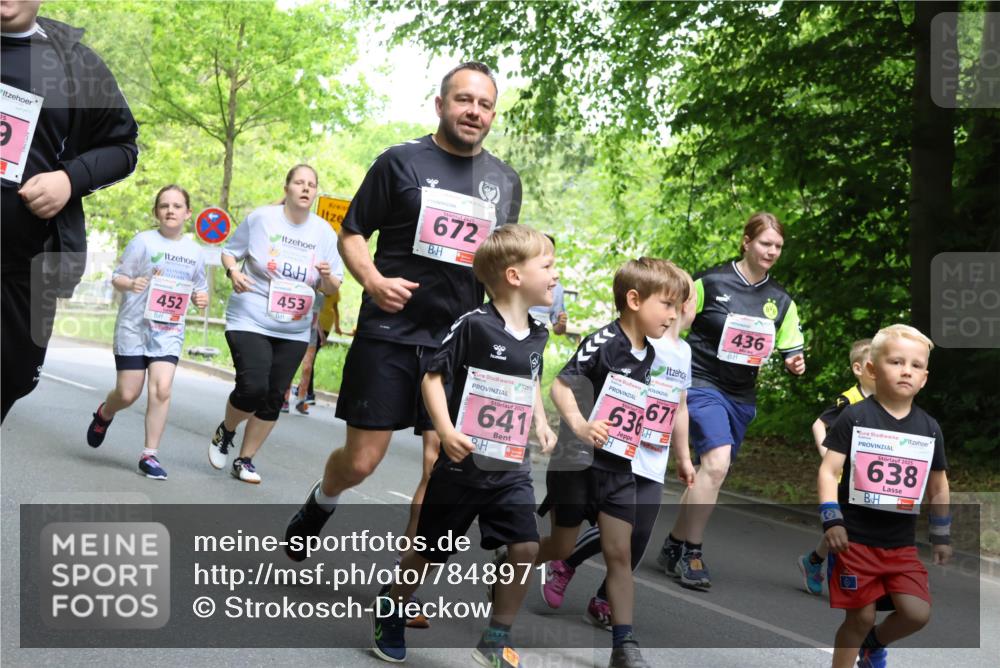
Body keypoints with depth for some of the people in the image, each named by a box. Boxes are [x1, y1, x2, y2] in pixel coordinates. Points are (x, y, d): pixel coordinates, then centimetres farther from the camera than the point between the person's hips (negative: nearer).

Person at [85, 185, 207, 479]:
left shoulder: (195, 251, 5)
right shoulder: (144, 241, -6)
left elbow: (199, 289, 17)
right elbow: (117, 278, -5)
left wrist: (201, 298, -6)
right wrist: (130, 283, -27)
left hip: (169, 332, 2)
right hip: (134, 326, -2)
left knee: (161, 389, -15)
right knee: (128, 394, 0)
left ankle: (150, 454, -4)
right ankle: (104, 414, 37)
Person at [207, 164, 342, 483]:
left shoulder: (324, 232, 2)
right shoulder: (261, 218, -5)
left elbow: (332, 288, 6)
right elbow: (230, 251, 6)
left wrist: (328, 277, -17)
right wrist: (233, 272, -16)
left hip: (294, 331, 4)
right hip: (250, 321, -4)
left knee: (274, 398, 5)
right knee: (253, 388, -17)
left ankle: (245, 460, 23)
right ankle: (225, 432, 15)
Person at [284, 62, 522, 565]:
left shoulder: (505, 182, 11)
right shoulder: (402, 161, 0)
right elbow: (351, 234, 3)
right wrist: (373, 280, -16)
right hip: (389, 334, -3)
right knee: (361, 461, 2)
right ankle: (321, 501, 37)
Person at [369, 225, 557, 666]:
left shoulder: (537, 336, 6)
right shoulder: (474, 325, -16)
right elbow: (433, 377, -12)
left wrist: (541, 425, 11)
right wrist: (445, 430, -23)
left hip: (512, 469, 5)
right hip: (464, 465, -5)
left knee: (524, 547, -7)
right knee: (431, 550, 8)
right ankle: (388, 610, 35)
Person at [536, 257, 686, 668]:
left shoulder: (649, 355, 6)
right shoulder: (602, 343, -16)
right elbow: (560, 385, -20)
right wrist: (579, 426, -35)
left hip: (620, 466, 6)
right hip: (576, 461, -6)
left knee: (619, 552, 2)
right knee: (561, 548, 8)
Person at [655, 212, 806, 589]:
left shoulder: (780, 301, 7)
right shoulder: (711, 282, -6)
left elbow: (792, 352, 10)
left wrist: (795, 363, -12)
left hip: (742, 397, 6)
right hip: (702, 384, -6)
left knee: (710, 472, 9)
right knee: (716, 462, -23)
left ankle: (675, 545, 25)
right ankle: (691, 552, -12)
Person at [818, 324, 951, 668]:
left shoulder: (929, 428, 5)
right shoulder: (855, 417, -7)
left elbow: (938, 487, 16)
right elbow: (828, 471, -9)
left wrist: (941, 536, 18)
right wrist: (831, 519, -18)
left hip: (902, 544, 4)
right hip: (855, 539, -4)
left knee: (918, 613, -4)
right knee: (861, 617, 0)